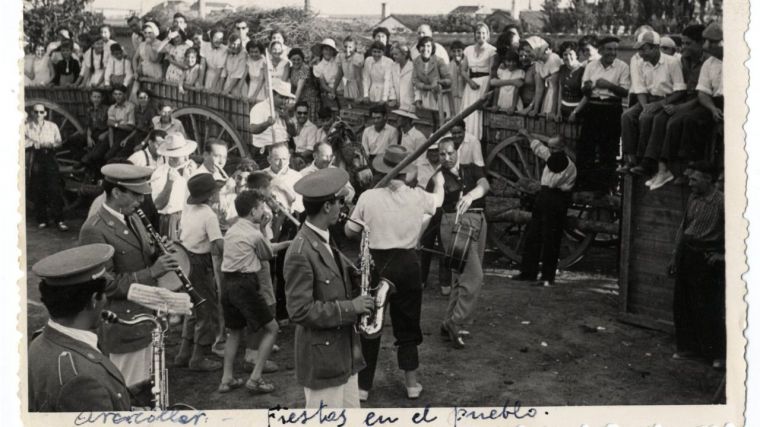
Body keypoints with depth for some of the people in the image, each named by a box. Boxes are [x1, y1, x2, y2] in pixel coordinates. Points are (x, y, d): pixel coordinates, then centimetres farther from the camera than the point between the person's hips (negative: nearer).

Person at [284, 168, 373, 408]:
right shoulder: (300, 253, -22)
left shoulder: (324, 239, 9)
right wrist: (350, 307, -20)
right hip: (321, 357, -9)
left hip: (344, 351, 9)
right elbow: (300, 311, -23)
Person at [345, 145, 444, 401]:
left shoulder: (368, 197, -9)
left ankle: (362, 386, 19)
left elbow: (350, 232, -2)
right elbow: (438, 200, 20)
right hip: (407, 265, 1)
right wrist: (439, 182, 41)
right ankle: (412, 383, 24)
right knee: (407, 325, 17)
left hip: (375, 264, -1)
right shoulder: (418, 197, -3)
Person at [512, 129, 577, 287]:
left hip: (557, 203, -8)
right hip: (543, 197, 8)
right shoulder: (551, 157, 13)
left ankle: (548, 277, 1)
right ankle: (528, 272, 15)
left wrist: (555, 169, -19)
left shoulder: (568, 165, -11)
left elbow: (553, 182, -19)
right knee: (532, 236, 8)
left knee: (551, 241, -6)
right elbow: (538, 147, 31)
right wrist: (527, 135, 42)